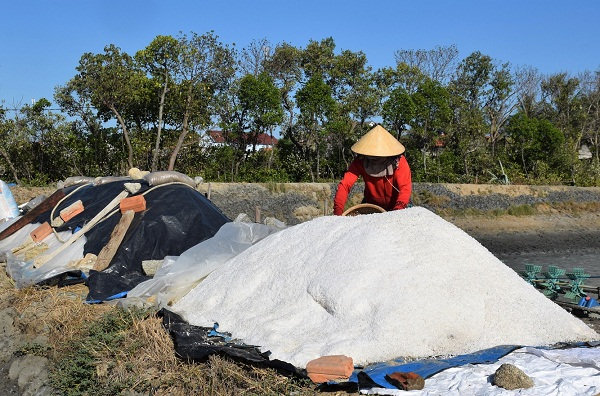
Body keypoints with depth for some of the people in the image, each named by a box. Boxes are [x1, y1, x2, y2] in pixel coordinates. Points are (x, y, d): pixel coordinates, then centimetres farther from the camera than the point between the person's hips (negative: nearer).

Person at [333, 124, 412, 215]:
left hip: (394, 206, -1)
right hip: (371, 204, 2)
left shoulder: (398, 161, -24)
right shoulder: (360, 162, -20)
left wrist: (398, 209, -51)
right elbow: (345, 184, -28)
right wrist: (338, 210, -43)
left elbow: (405, 187, -33)